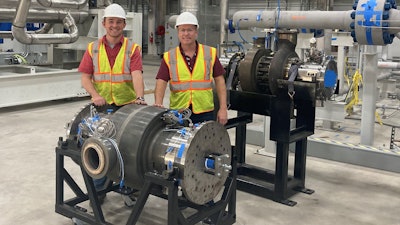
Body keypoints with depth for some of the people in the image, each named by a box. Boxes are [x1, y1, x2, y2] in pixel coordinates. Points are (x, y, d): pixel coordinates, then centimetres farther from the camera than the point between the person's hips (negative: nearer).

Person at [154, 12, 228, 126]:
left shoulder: (210, 53, 6)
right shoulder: (169, 57, 4)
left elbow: (219, 81, 6)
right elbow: (161, 83, -4)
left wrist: (223, 108, 1)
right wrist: (158, 103, -21)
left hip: (205, 113, 0)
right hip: (177, 114, 0)